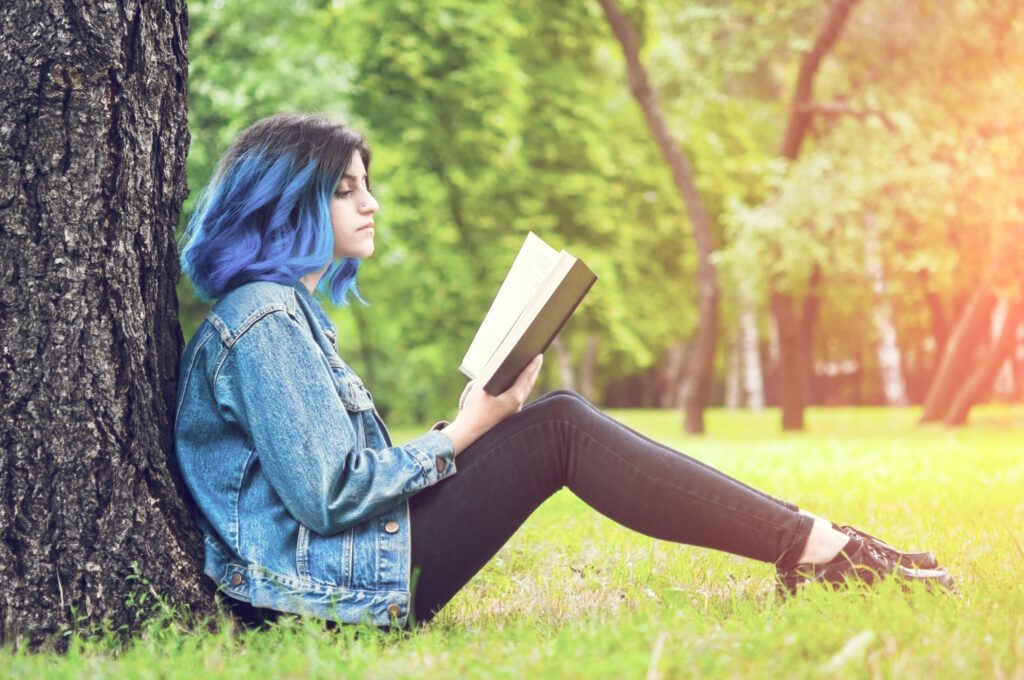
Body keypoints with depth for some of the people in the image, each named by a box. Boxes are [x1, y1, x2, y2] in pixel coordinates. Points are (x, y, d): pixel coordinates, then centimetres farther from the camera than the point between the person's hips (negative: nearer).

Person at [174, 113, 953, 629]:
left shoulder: (286, 312, 18)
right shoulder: (265, 319, -15)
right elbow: (329, 495, -21)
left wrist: (468, 429, 9)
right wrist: (464, 433, -10)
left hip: (350, 559, 10)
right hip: (337, 582, -10)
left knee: (560, 417, 5)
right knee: (559, 430, -13)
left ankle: (811, 543, 1)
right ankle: (814, 549, -11)